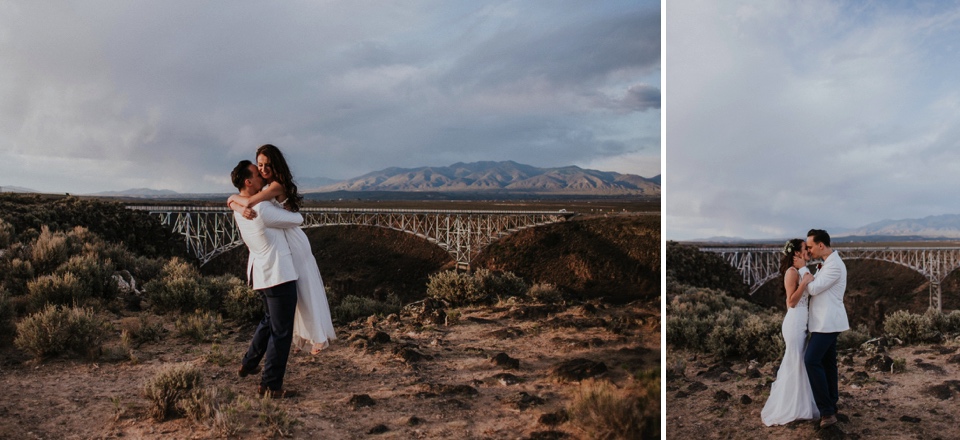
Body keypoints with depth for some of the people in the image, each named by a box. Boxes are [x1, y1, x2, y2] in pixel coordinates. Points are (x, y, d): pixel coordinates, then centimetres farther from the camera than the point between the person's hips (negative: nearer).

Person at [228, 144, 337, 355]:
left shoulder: (278, 185, -19)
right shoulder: (261, 187, 8)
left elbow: (250, 202, -30)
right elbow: (233, 202, 4)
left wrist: (235, 198, -12)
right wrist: (241, 209, -16)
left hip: (291, 242, -8)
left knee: (304, 289, 3)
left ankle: (318, 336, 16)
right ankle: (300, 337, 23)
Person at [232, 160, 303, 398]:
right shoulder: (262, 210, -22)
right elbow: (297, 220, -12)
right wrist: (294, 213, 10)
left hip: (260, 272, 10)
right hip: (278, 274, -10)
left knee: (270, 319, 30)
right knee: (281, 331, 0)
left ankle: (249, 363, 40)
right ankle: (270, 385, 5)